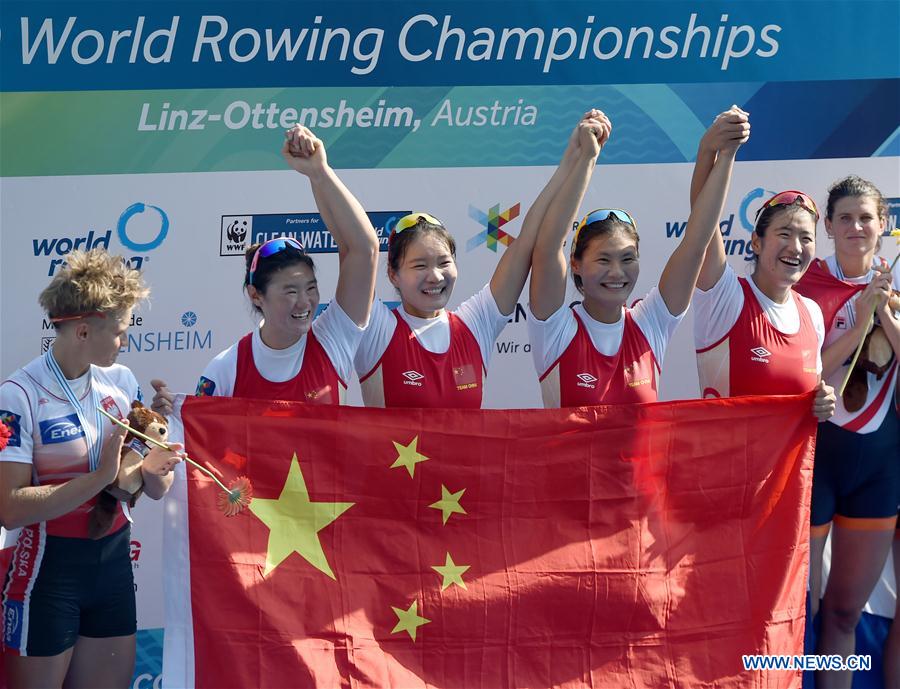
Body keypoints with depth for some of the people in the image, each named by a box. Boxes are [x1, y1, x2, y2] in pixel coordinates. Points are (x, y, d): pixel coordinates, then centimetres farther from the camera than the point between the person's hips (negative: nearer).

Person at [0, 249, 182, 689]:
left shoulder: (121, 381, 4)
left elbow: (156, 490, 11)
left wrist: (154, 470, -12)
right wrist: (100, 478, -25)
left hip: (114, 562, 6)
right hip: (48, 570, -5)